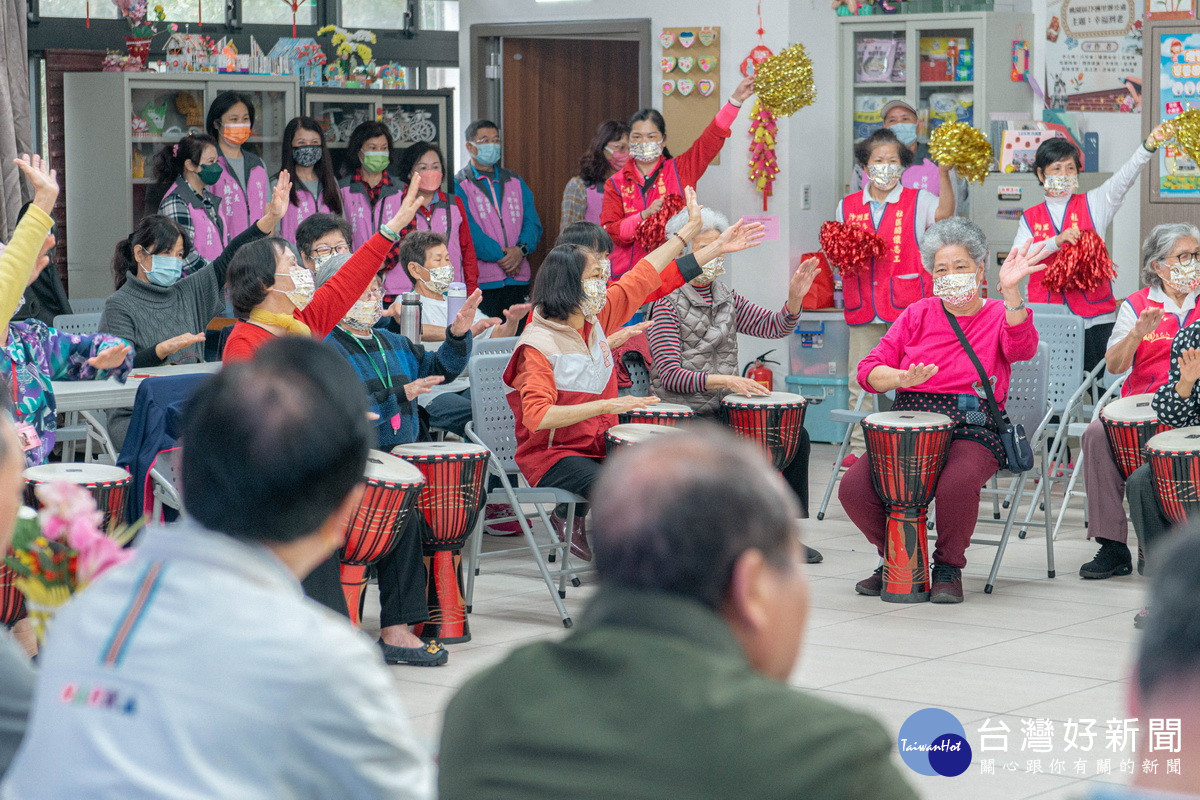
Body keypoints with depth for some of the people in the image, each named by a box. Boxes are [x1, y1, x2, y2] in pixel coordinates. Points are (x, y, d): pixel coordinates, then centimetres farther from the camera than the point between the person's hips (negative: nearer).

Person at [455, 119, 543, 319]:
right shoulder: (459, 185, 1)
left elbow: (533, 223, 10)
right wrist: (501, 256, -15)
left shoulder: (515, 182, 18)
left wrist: (521, 249, -10)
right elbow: (469, 229, -9)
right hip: (481, 280, -4)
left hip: (517, 279, 5)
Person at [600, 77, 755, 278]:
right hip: (628, 274, 0)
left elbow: (713, 136, 1)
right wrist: (644, 215, -15)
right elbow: (609, 233, -1)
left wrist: (735, 100, -9)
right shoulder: (615, 184, 8)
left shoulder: (681, 170, 8)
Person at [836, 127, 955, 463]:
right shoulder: (847, 206, 12)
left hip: (907, 308, -3)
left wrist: (944, 175, -33)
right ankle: (858, 446, 14)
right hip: (863, 308, 3)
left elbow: (944, 212, -20)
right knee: (860, 381, 6)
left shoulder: (917, 201, 2)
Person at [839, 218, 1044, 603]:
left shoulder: (998, 315, 9)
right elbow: (869, 370, 10)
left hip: (973, 430, -3)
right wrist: (903, 379, -11)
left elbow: (1021, 347, -16)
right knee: (854, 486, -22)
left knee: (957, 483, -37)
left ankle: (949, 567, -7)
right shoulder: (918, 314, 16)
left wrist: (1010, 291, -30)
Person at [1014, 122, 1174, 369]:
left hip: (1094, 318, -1)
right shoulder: (1030, 217, 12)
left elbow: (1125, 178, -5)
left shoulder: (1092, 205, 10)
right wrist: (1056, 242, -15)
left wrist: (1150, 144, -21)